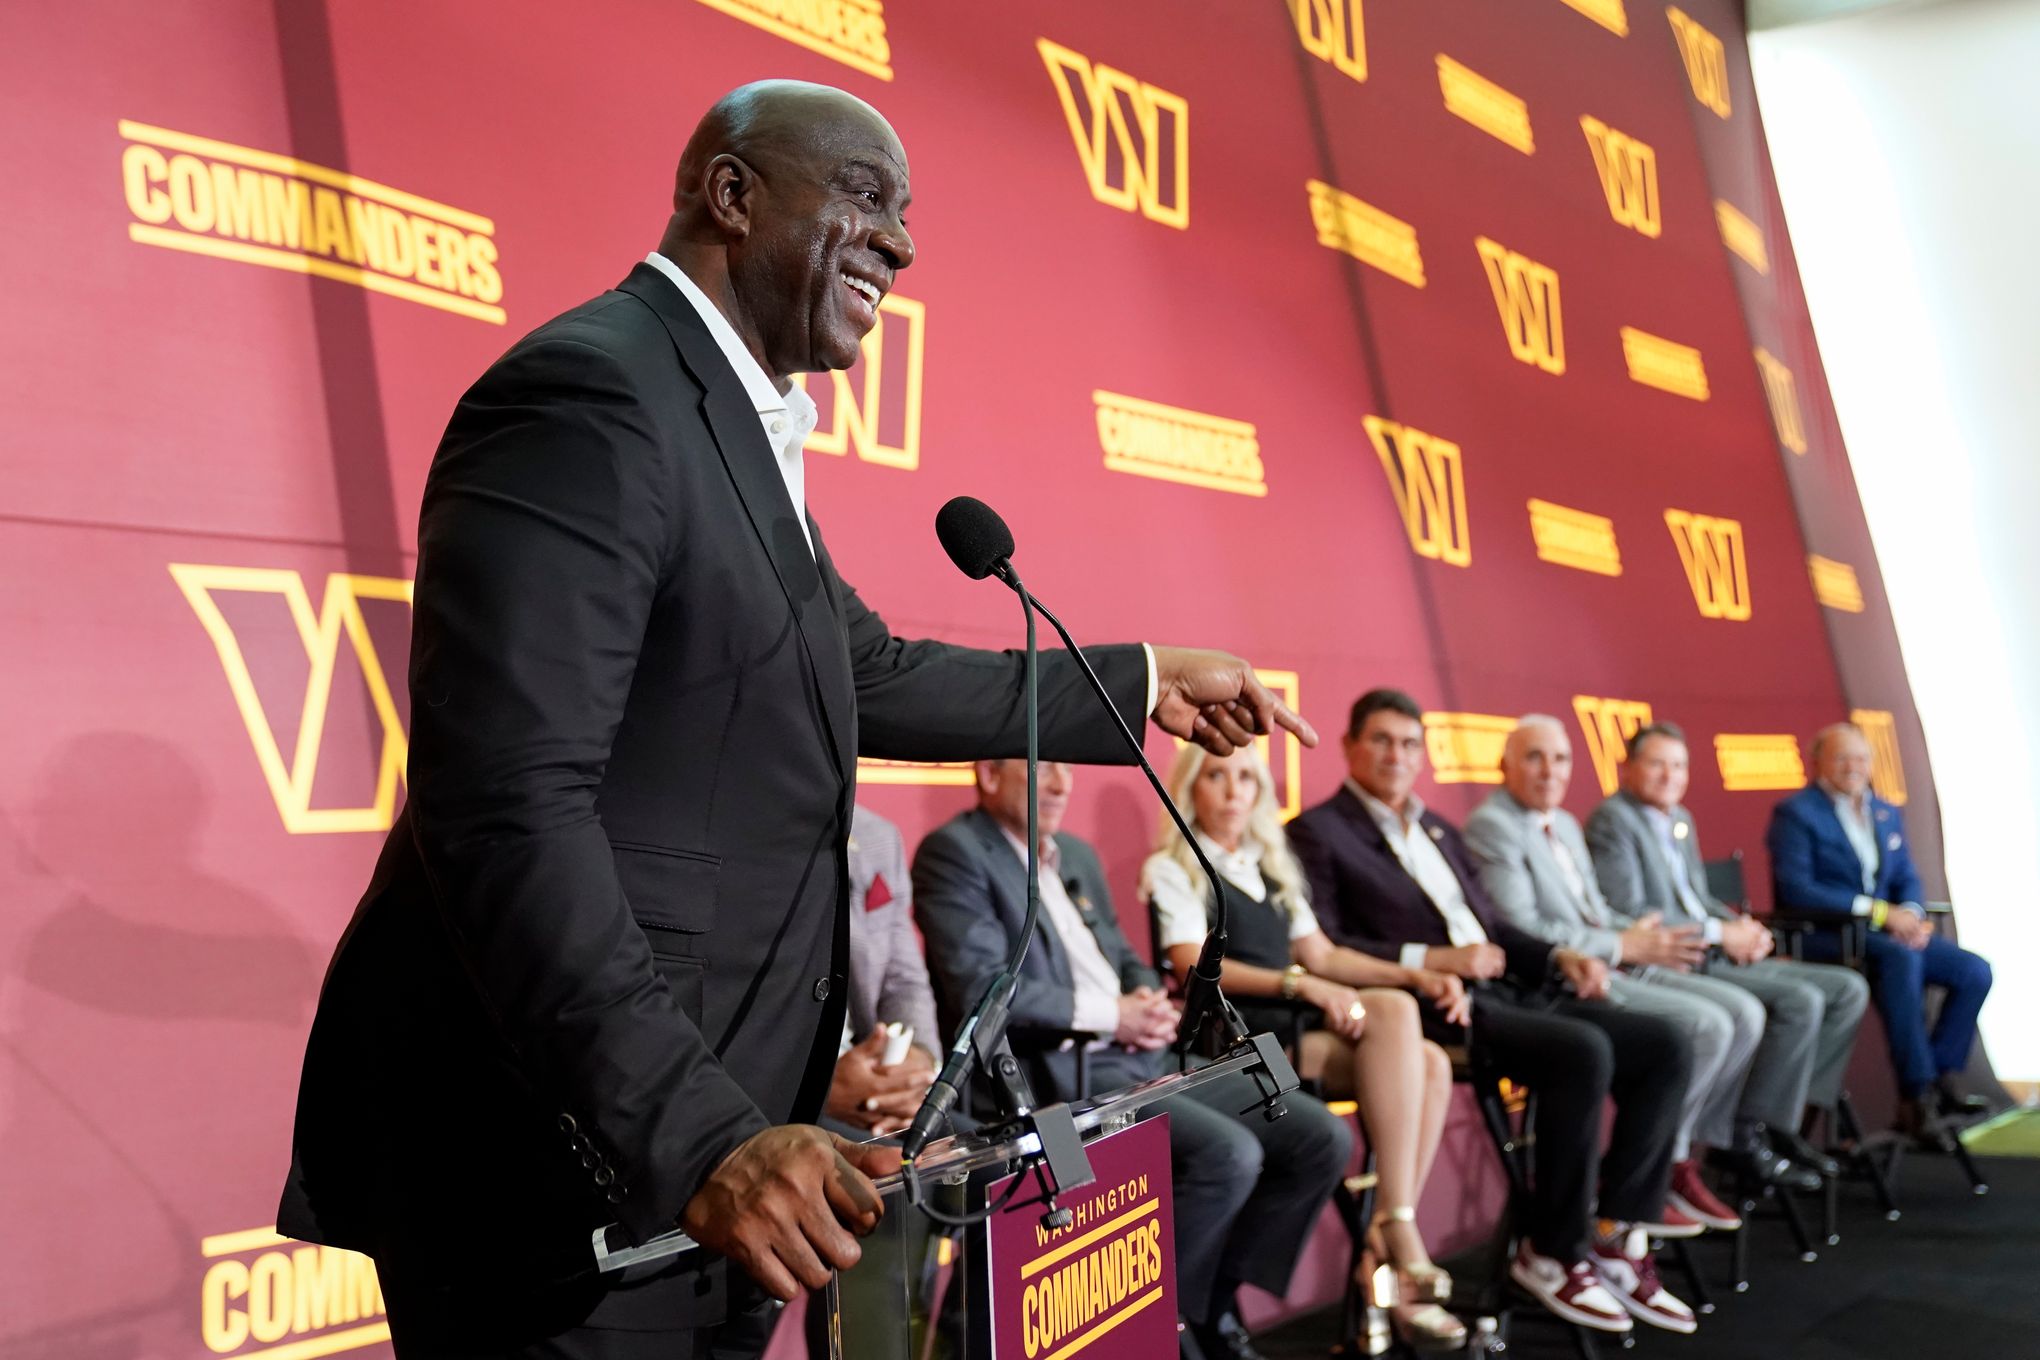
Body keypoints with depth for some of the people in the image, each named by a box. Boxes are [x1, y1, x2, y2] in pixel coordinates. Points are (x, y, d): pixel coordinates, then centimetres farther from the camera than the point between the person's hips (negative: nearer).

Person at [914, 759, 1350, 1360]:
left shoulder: (1077, 853, 20)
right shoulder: (954, 853, -6)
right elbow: (980, 986, -18)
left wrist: (1149, 1001, 0)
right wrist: (1109, 1015, -13)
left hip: (1143, 1060, 9)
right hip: (1057, 1073, -9)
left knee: (1323, 1138, -3)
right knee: (1229, 1154, -28)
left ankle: (1213, 1301, 9)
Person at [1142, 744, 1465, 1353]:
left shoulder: (1271, 865, 25)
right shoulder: (1171, 869, 3)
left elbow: (1321, 954, 19)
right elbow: (1196, 967, -11)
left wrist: (1418, 975, 4)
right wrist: (1300, 985, -24)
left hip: (1301, 1029, 7)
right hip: (1237, 1041, -7)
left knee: (1429, 1062, -20)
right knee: (1392, 1010, -26)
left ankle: (1386, 1249, -21)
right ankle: (1398, 1237, -26)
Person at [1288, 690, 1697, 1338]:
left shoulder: (1440, 830, 25)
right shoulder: (1318, 832, 0)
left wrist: (1561, 956, 4)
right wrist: (1430, 960, -19)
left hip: (1507, 990, 8)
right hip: (1433, 1006, -8)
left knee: (1664, 1045, -8)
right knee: (1583, 1053, -29)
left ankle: (1617, 1236, -4)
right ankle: (1552, 1252, -14)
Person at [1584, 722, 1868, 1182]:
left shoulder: (1681, 820, 21)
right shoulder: (1612, 820, -9)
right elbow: (1627, 915, -18)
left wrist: (1744, 927, 2)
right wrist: (1718, 934, -17)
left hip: (1716, 957, 10)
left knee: (1849, 988, 3)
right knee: (1801, 1000, -25)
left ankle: (1793, 1106, 1)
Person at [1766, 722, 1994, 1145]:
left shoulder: (1886, 814, 16)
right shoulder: (1795, 813, -7)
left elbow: (1907, 879, 14)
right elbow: (1794, 891, -18)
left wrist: (1911, 913, -11)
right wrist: (1877, 910, -23)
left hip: (1884, 932, 8)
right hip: (1820, 936, -7)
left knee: (1975, 971, -10)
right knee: (1901, 958, -35)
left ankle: (1937, 1077, -3)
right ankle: (1915, 1096, -30)